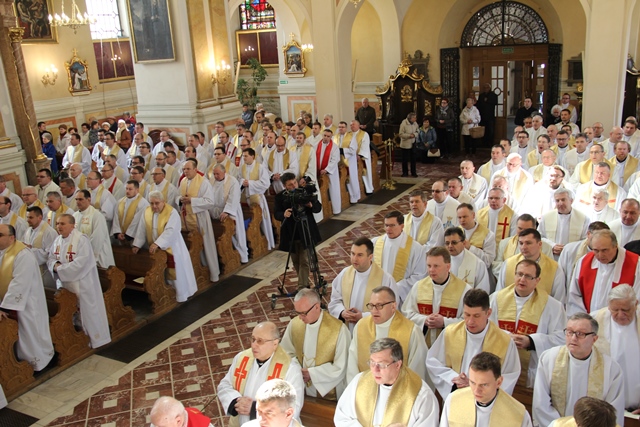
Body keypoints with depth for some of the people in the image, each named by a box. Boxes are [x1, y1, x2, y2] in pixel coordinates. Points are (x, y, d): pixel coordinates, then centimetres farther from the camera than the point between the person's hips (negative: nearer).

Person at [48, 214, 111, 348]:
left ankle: (95, 338, 14)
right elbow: (51, 258, 10)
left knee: (87, 311, 1)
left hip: (82, 283, -7)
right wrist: (55, 265, -14)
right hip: (64, 283, 7)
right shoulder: (57, 240, 7)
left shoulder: (81, 239, -17)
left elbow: (81, 262, -24)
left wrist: (60, 268, -19)